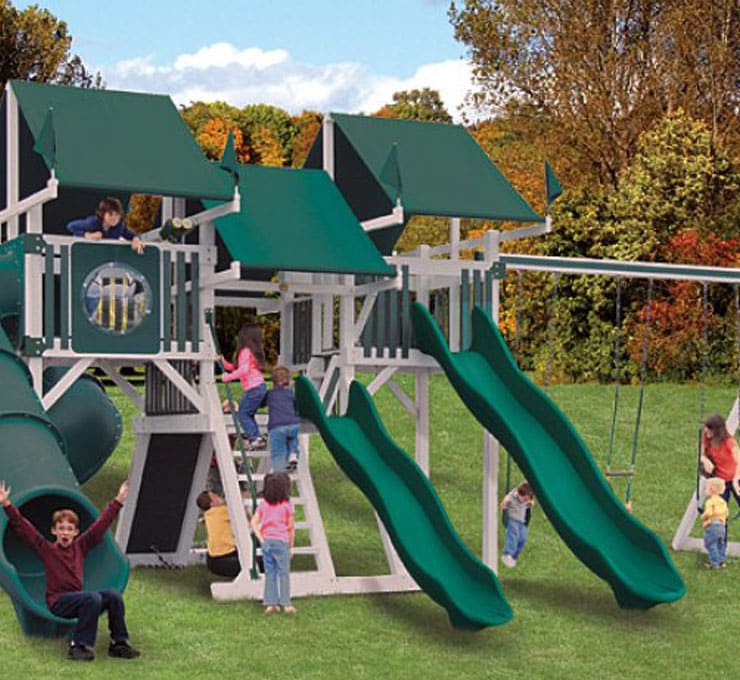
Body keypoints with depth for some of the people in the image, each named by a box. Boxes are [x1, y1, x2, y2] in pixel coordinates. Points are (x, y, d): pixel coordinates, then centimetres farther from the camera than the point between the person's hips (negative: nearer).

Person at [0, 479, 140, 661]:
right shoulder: (47, 549, -1)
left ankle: (119, 643, -6)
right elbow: (23, 527, -8)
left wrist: (118, 501, 13)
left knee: (114, 595, -15)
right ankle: (79, 646, -24)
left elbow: (101, 524, 12)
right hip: (57, 601, -5)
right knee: (93, 597, -31)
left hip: (77, 597, 5)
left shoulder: (80, 546, 9)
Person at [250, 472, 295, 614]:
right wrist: (291, 546, 7)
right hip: (281, 541, -4)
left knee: (270, 573, 9)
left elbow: (254, 523, 1)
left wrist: (261, 539, 3)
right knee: (284, 573, 1)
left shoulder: (263, 504, 5)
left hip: (266, 542, 4)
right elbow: (291, 527, -1)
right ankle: (286, 604, 0)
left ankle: (270, 604, 8)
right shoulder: (286, 505, -5)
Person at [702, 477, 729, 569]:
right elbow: (726, 512, 14)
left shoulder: (710, 501, -13)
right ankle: (722, 561, 21)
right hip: (722, 525, 8)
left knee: (711, 545, -2)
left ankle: (714, 563, -4)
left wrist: (703, 516, -5)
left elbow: (708, 513, -22)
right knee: (720, 544, 18)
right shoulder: (722, 501, 12)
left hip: (712, 525, -8)